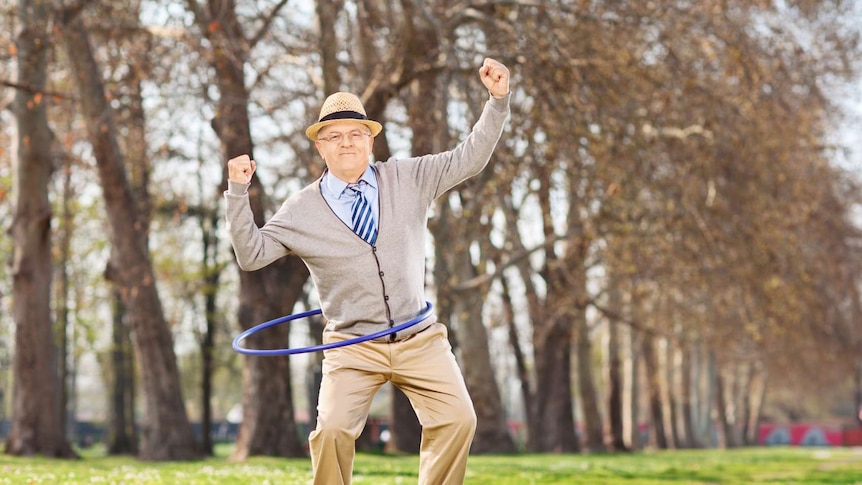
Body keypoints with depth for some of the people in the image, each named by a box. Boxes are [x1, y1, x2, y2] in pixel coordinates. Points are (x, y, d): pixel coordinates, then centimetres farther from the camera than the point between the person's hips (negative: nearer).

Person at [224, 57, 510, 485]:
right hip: (352, 348, -1)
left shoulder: (408, 179, 6)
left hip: (419, 340, 2)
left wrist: (497, 101, -5)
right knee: (333, 430, -18)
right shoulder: (302, 210, 1)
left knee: (458, 419, -14)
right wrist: (238, 192, -10)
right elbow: (251, 255, 0)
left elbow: (469, 158, 6)